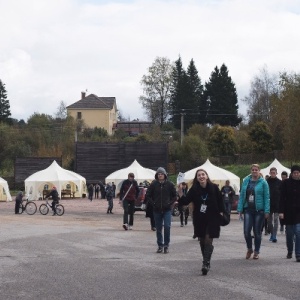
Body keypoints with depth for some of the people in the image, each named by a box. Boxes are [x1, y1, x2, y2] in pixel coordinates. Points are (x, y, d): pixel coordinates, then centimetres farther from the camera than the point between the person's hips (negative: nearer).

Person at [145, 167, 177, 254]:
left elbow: (175, 196, 8)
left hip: (167, 210, -1)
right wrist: (153, 204, -2)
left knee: (167, 226, -14)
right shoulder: (153, 184, 1)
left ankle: (166, 245, -3)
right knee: (158, 228, 7)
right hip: (157, 210, 2)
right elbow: (147, 196, 8)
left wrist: (170, 203, -4)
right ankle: (160, 246, 18)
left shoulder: (170, 184, 0)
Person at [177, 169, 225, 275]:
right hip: (199, 219, 3)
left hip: (212, 219, -3)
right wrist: (180, 192, -20)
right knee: (202, 241, 11)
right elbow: (185, 201, -6)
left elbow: (220, 201, 1)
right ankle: (206, 263, 24)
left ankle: (206, 264, -14)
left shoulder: (214, 188, -7)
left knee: (208, 241, -11)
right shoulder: (194, 190, -2)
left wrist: (221, 213, -4)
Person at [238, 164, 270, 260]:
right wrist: (240, 209, 1)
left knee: (257, 232, 6)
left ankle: (256, 252, 20)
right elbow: (242, 195, 7)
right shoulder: (246, 181, 6)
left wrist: (267, 211, -11)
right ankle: (249, 249, 19)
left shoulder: (263, 182, -3)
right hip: (248, 209, 2)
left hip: (259, 210, -2)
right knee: (246, 231, -5)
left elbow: (266, 197, -4)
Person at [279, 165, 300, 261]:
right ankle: (289, 252, 30)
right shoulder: (286, 183, -1)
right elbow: (282, 198, -2)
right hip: (288, 212, 0)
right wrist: (281, 211, -9)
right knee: (289, 233, 11)